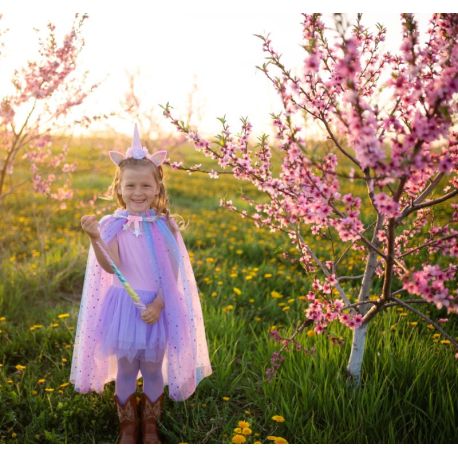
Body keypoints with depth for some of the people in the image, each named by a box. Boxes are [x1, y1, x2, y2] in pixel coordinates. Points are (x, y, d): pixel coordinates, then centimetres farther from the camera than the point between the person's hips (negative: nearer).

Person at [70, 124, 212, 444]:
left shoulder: (164, 226, -5)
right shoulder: (113, 226, -6)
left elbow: (172, 274, -5)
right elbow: (112, 267, -19)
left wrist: (158, 304, -17)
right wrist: (95, 239, -33)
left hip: (157, 306, 0)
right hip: (124, 306, 0)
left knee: (153, 369, 11)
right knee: (125, 369, 11)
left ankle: (150, 428, 32)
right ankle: (128, 428, 31)